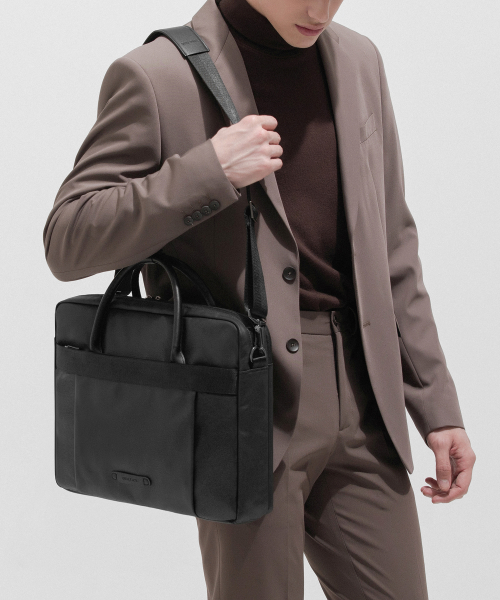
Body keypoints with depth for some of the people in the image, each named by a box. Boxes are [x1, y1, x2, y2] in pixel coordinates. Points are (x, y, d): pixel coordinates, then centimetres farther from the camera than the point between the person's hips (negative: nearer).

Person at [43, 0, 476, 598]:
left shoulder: (359, 61, 11)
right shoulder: (156, 77, -7)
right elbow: (66, 244, -10)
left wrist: (437, 405, 13)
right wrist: (207, 173, -20)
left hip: (362, 408, 6)